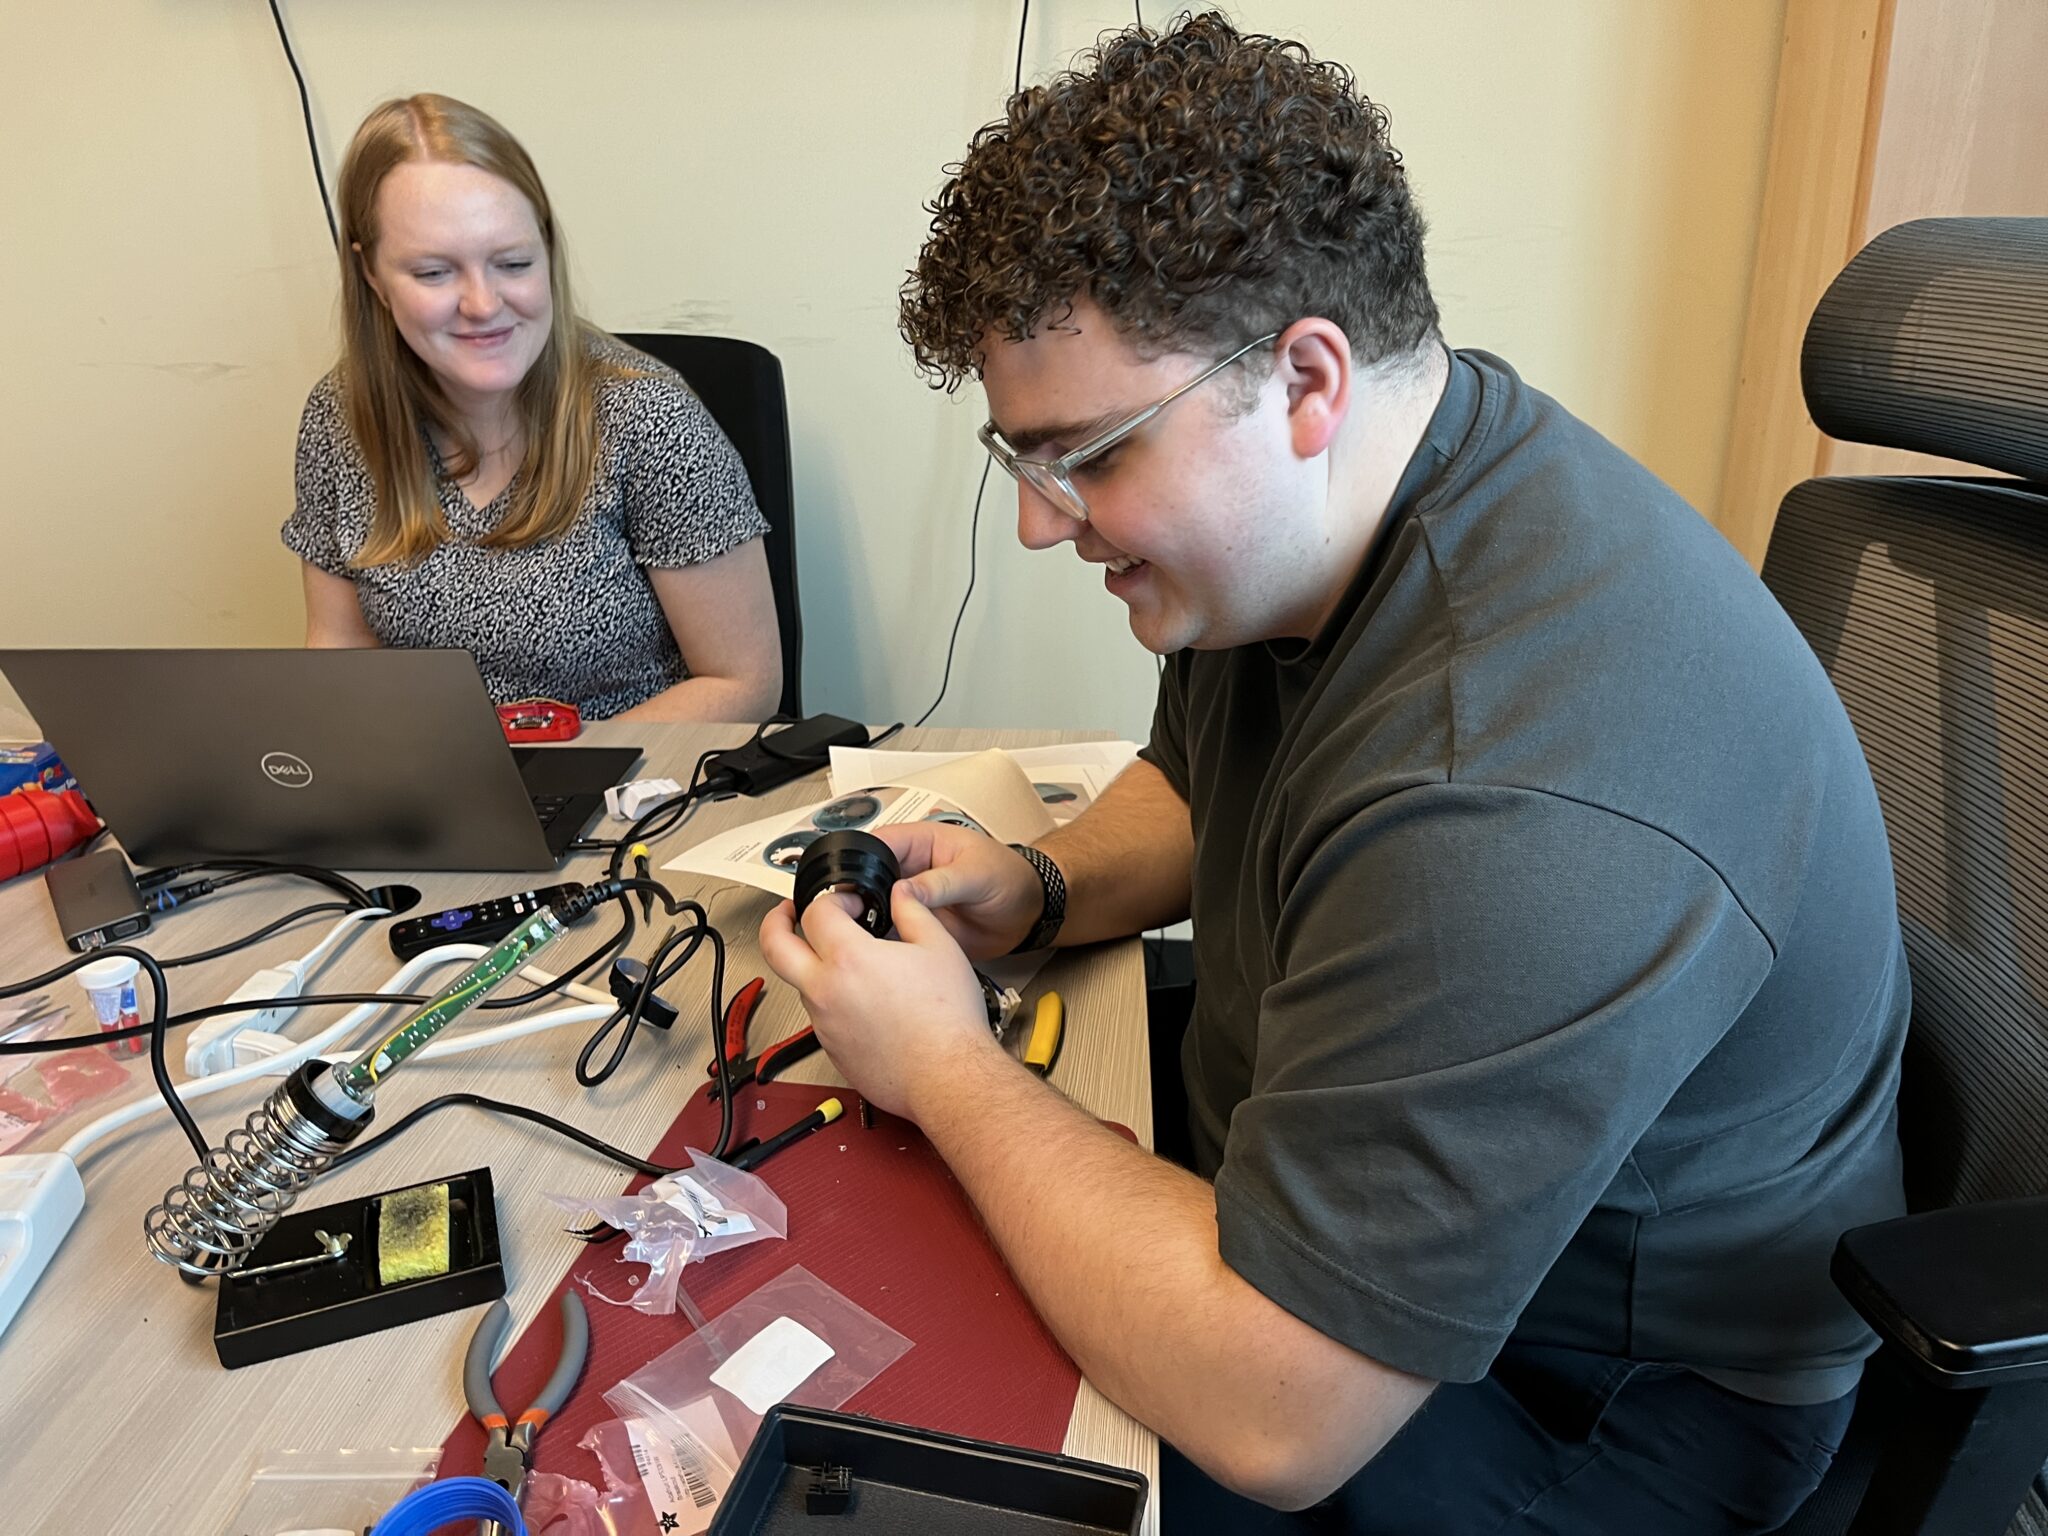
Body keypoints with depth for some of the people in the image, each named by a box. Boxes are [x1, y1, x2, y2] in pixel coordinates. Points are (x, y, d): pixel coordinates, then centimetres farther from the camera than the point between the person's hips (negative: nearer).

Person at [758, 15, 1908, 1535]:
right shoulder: (1296, 518, -7)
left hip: (1584, 1395, -7)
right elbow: (1196, 783, 13)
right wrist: (1038, 887, -9)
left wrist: (945, 1071, -23)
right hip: (1289, 1176, 8)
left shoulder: (1515, 805, -40)